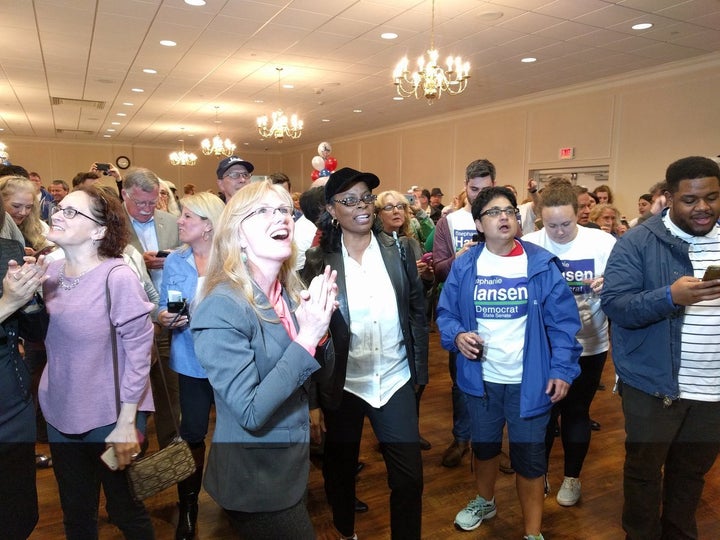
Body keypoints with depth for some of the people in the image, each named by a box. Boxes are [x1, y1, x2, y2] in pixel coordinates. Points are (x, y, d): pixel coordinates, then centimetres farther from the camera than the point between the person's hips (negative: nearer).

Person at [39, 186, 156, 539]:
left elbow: (139, 350, -17)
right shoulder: (52, 271, 1)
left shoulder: (117, 276, -20)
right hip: (59, 414, 6)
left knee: (125, 510, 14)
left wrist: (127, 422, -16)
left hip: (110, 416, -6)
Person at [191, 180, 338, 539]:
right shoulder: (222, 307, -24)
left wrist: (319, 322, -11)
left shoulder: (288, 293, -2)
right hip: (252, 479, -7)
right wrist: (307, 338, -30)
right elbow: (251, 413, -28)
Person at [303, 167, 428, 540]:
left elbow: (418, 312, 4)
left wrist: (420, 372, 3)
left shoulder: (398, 251, -1)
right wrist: (313, 396, -5)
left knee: (409, 477, 7)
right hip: (341, 385, 0)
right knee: (340, 471, 20)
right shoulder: (318, 261, -7)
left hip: (395, 382, 1)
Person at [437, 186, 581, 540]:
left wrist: (562, 370, -13)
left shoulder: (542, 264, -9)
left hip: (529, 380, -2)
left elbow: (563, 321, -7)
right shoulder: (464, 266, -4)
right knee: (483, 445, 23)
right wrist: (457, 335, -18)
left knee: (529, 456, 8)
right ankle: (484, 501, 51)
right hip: (480, 378, 3)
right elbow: (445, 313, 2)